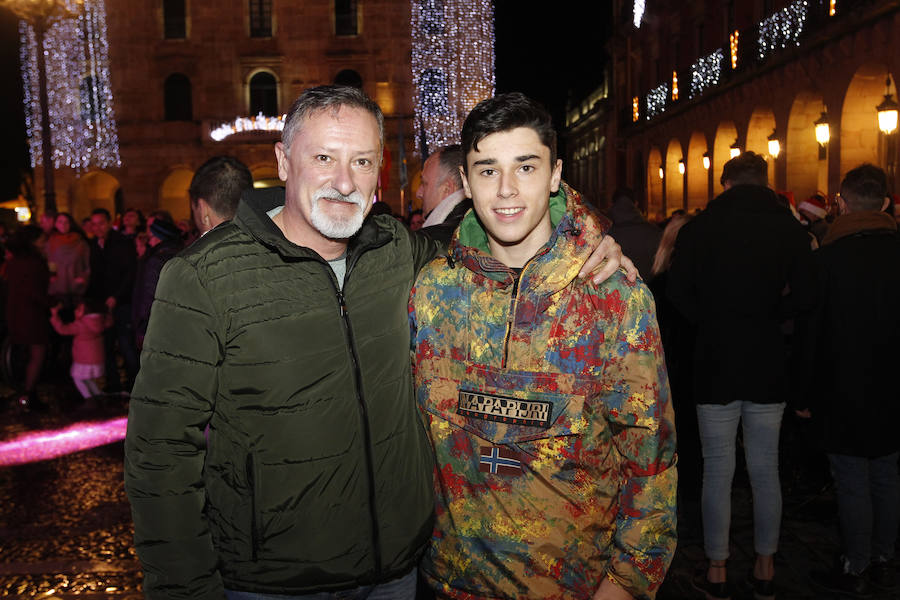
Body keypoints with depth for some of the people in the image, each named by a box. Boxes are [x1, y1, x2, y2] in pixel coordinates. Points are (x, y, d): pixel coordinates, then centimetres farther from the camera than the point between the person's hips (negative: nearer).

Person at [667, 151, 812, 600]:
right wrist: (766, 319, 7)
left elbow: (678, 293, -6)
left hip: (715, 365, -1)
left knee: (717, 471, 7)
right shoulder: (792, 231, -1)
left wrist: (713, 322, 6)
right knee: (765, 470, 13)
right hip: (768, 366, 2)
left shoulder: (698, 228, -5)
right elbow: (802, 298, -5)